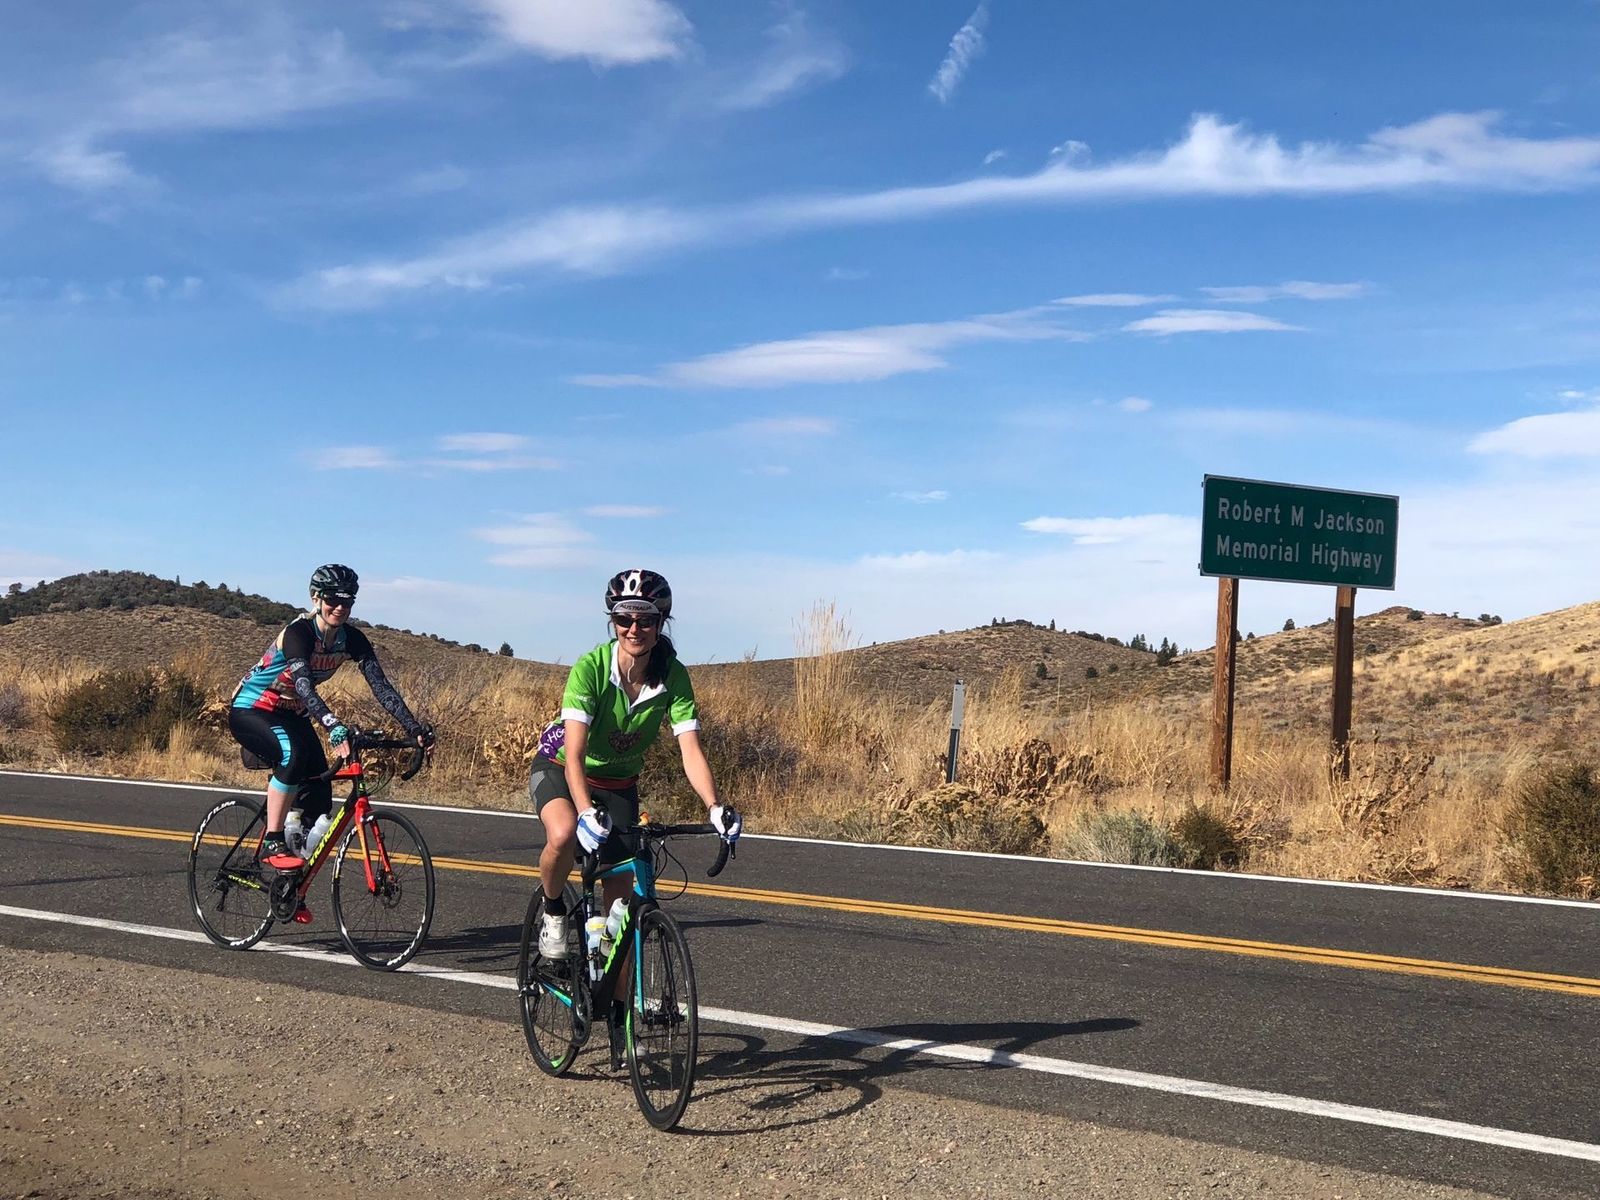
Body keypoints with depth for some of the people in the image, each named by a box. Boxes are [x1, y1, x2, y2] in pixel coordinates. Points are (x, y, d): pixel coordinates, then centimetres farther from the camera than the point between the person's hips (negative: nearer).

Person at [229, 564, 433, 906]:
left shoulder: (351, 639, -9)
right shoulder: (298, 632, -28)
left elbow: (380, 685, -14)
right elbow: (303, 685, -42)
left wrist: (413, 727, -25)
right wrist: (335, 729, -56)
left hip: (290, 714, 7)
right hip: (250, 711, -7)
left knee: (319, 800, -4)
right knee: (293, 753, -37)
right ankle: (272, 844, -24)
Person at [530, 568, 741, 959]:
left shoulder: (673, 676, -21)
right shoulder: (590, 667, -30)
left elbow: (691, 750, -26)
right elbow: (574, 754, -36)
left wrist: (715, 807, -43)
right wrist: (587, 812, -52)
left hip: (619, 782, 3)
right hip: (560, 768, -3)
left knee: (620, 895, 0)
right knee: (564, 835, -35)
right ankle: (553, 912, -5)